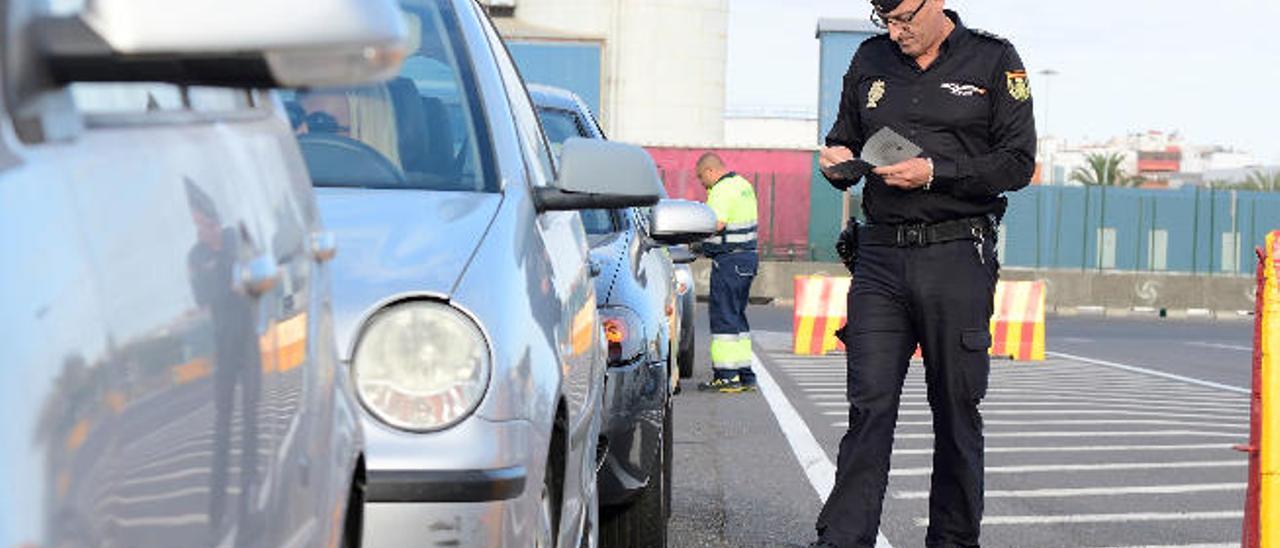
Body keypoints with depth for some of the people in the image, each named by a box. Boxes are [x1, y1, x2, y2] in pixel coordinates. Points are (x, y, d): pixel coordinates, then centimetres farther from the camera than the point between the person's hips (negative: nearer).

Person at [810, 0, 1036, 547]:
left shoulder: (993, 61, 2)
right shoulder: (870, 61, 13)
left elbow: (1018, 163, -3)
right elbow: (844, 139, 23)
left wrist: (935, 173, -14)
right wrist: (838, 162, -1)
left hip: (957, 259, -3)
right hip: (880, 255, 3)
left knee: (957, 410, 2)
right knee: (868, 405, -4)